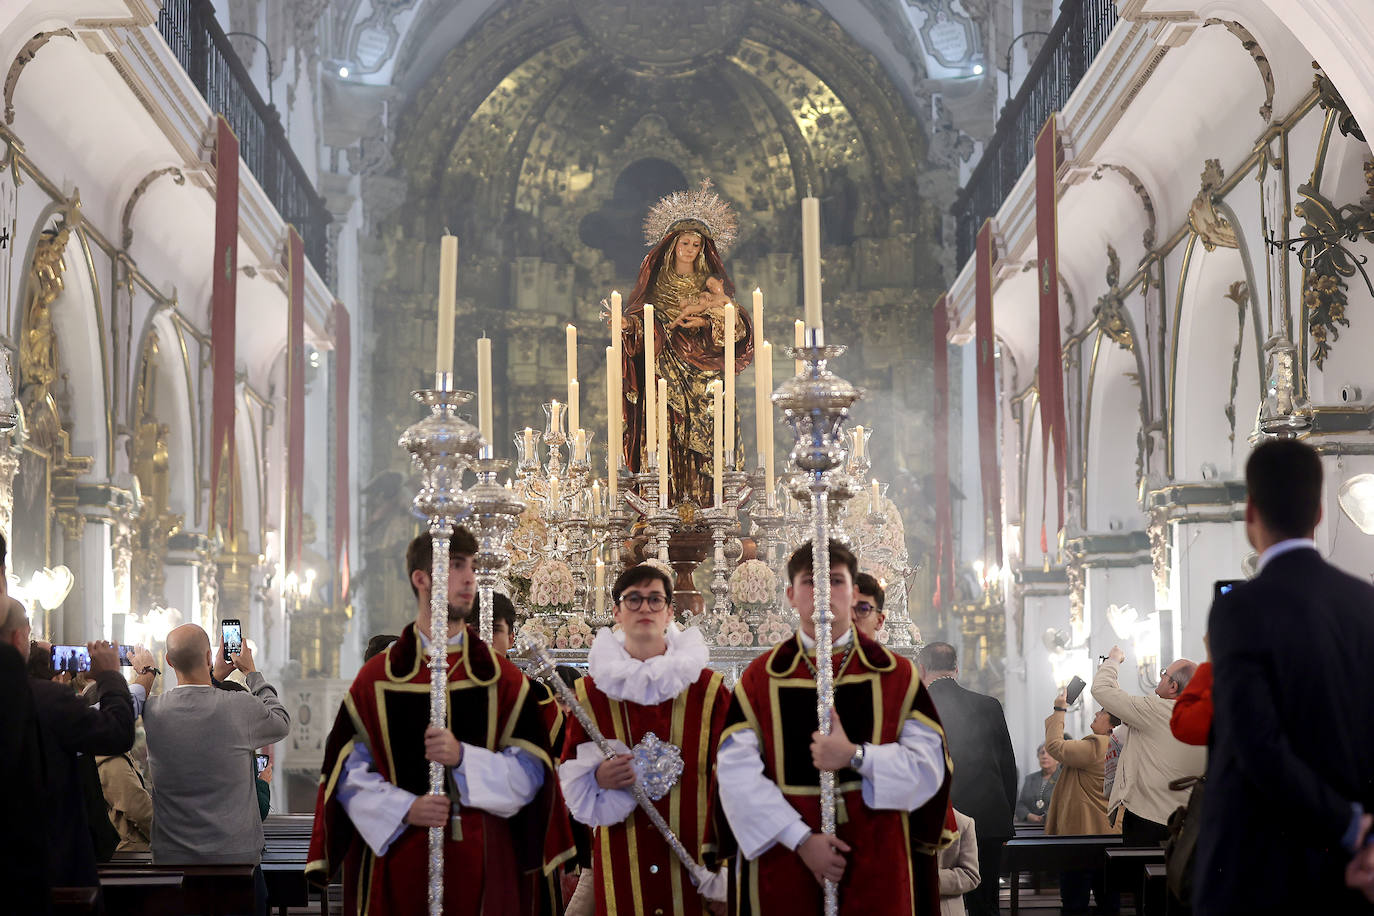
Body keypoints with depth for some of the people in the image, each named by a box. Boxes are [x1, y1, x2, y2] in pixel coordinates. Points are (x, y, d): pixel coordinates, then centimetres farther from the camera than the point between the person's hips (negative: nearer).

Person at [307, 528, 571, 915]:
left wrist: (463, 757, -15)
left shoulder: (503, 680, 6)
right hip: (398, 864, 0)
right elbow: (348, 772, 2)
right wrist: (404, 810, -13)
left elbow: (531, 773, -1)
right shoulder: (376, 678, 5)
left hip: (482, 865, 1)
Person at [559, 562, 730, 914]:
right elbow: (570, 777, 11)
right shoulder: (589, 693, 5)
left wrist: (724, 875, -7)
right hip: (619, 868, 1)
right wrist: (597, 779, -12)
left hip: (693, 867, -1)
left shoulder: (709, 689, 1)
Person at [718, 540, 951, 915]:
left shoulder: (898, 675, 5)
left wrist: (856, 756, -16)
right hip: (783, 867, 0)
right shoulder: (759, 678, 3)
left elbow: (929, 764, -2)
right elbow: (738, 773, -6)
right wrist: (801, 840, -16)